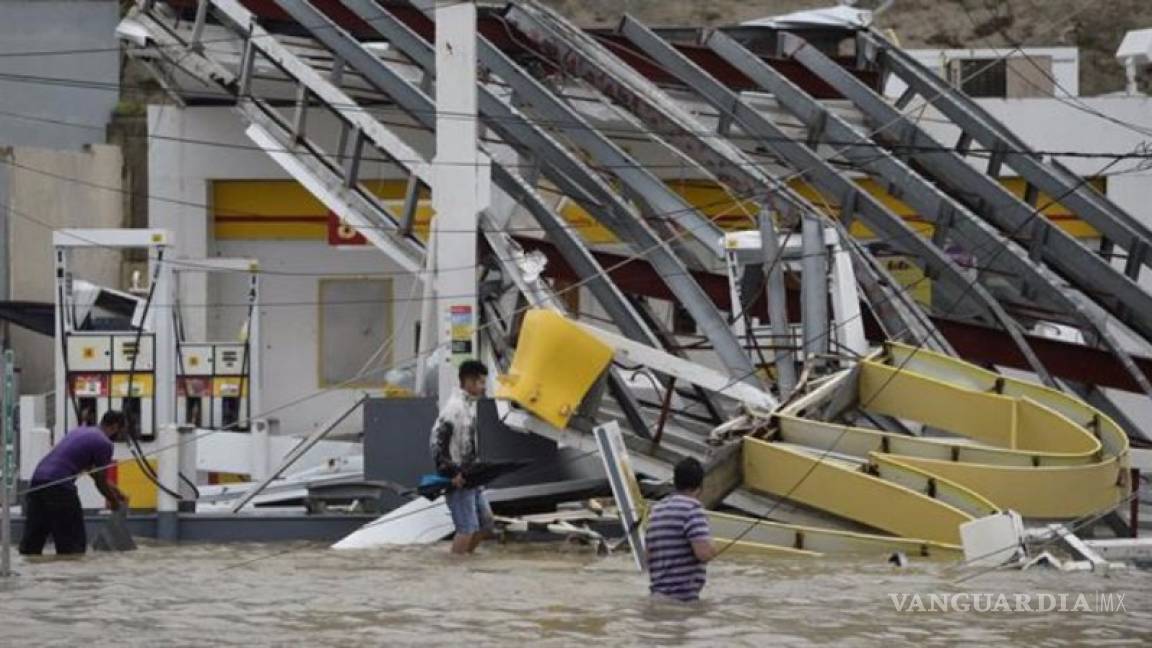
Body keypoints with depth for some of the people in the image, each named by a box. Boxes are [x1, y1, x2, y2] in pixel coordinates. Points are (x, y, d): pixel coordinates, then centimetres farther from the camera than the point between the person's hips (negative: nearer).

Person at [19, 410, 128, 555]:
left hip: (38, 479, 9)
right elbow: (101, 482, 7)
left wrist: (116, 493, 45)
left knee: (31, 542, 9)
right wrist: (114, 502, 26)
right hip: (59, 486, -9)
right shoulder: (104, 444, -1)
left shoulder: (82, 431, 27)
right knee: (73, 544, 1)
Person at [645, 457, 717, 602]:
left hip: (658, 594, 8)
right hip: (682, 598, -8)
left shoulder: (657, 509, 14)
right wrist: (713, 550, 1)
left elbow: (649, 555, 20)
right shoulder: (691, 507, -11)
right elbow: (703, 553, -21)